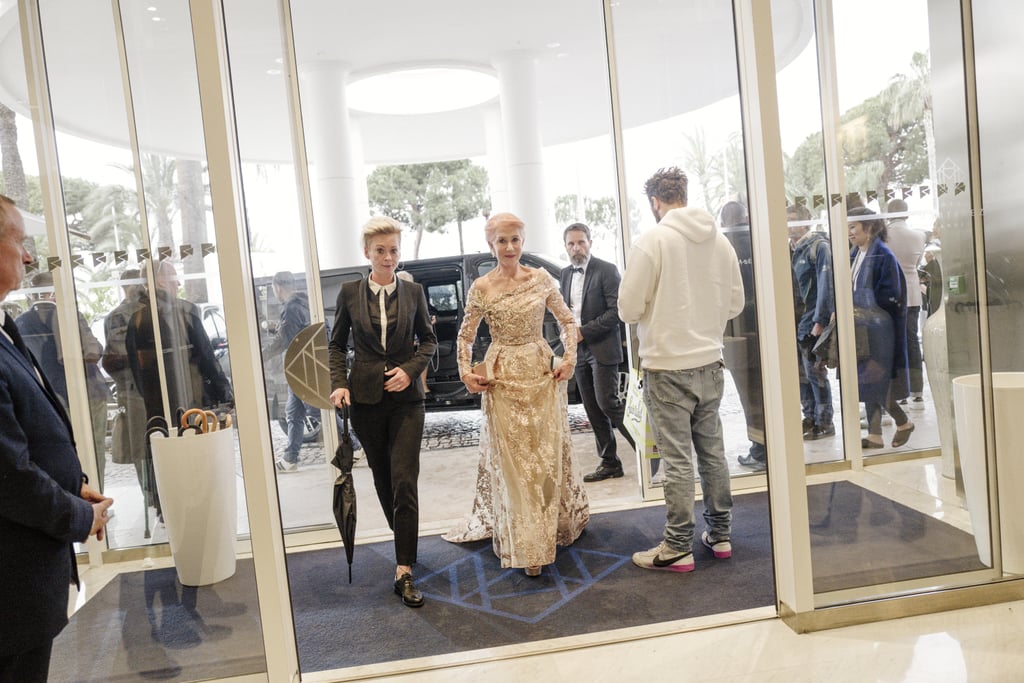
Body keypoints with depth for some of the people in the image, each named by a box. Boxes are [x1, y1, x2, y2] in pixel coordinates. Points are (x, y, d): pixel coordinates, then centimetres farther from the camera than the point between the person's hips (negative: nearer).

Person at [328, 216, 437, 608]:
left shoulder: (413, 292, 2)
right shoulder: (350, 293, 2)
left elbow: (428, 339, 10)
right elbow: (337, 344, 8)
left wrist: (410, 369, -7)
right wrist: (339, 383, -5)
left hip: (406, 398, -1)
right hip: (366, 398, 1)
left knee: (404, 482, -8)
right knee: (383, 479, 13)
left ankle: (404, 572, -5)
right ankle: (405, 545, 35)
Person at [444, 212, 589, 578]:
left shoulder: (542, 279, 2)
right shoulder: (481, 288, -2)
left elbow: (567, 320, 10)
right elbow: (465, 335, 8)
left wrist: (570, 357, -2)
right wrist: (466, 371, -3)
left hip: (543, 374, 2)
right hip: (502, 379, -1)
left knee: (549, 455, 9)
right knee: (513, 462, 2)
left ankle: (561, 521, 32)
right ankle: (525, 547, 10)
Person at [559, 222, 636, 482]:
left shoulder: (606, 270, -8)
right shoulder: (566, 274, 12)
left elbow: (616, 310, -14)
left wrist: (584, 331, -16)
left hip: (602, 349, -7)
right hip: (578, 350, 7)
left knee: (607, 403, -12)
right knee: (592, 409, 8)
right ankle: (609, 463, 17)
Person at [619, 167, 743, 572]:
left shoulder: (652, 241, -12)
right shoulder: (720, 240, 5)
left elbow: (629, 309, -12)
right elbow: (735, 304, 10)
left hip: (667, 366, -6)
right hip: (710, 362, 6)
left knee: (677, 459, 0)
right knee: (712, 450, 15)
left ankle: (678, 549, 10)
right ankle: (720, 535, 27)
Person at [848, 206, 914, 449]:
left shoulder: (883, 256, -11)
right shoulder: (854, 256, 11)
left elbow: (890, 296, -14)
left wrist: (863, 311, -17)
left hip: (877, 330, -7)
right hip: (861, 329, 7)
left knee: (875, 382, -4)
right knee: (865, 383, 9)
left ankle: (904, 422, 19)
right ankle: (875, 435, 16)